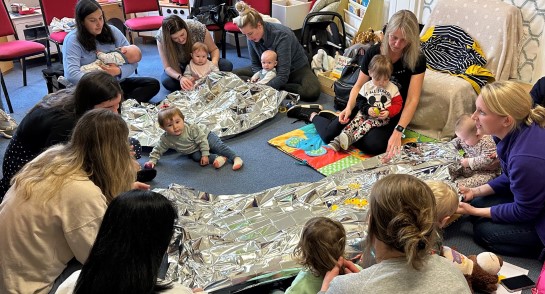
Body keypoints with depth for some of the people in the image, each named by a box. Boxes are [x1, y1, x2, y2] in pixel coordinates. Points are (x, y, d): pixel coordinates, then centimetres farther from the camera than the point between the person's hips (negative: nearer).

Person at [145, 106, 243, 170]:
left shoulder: (191, 128, -32)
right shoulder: (166, 139, -24)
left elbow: (202, 140, -26)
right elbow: (158, 150, -10)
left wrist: (205, 154, -28)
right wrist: (152, 160, -22)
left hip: (205, 136, -3)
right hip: (193, 151, 3)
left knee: (218, 146, -21)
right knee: (196, 156, -25)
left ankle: (236, 158, -22)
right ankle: (219, 158, -32)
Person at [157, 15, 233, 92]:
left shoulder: (198, 28, -27)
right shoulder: (161, 37, -28)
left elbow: (214, 49, -12)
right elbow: (167, 67, -27)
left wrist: (214, 62, -34)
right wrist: (180, 78, -47)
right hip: (179, 69, -1)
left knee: (227, 65, -23)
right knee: (166, 81, -35)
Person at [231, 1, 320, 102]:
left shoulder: (281, 35, -32)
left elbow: (283, 76, -34)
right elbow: (255, 64, -4)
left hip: (295, 69, -5)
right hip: (271, 70, 5)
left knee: (312, 92, -37)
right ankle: (275, 86, -18)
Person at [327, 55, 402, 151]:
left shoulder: (393, 88, 1)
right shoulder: (367, 86, 5)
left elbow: (397, 104, 0)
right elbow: (360, 101, 4)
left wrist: (388, 112, -19)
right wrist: (367, 109, -16)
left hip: (383, 117, -3)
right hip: (366, 113, 3)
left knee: (368, 123, -30)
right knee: (355, 121, -22)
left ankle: (351, 138, -48)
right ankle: (338, 141, -33)